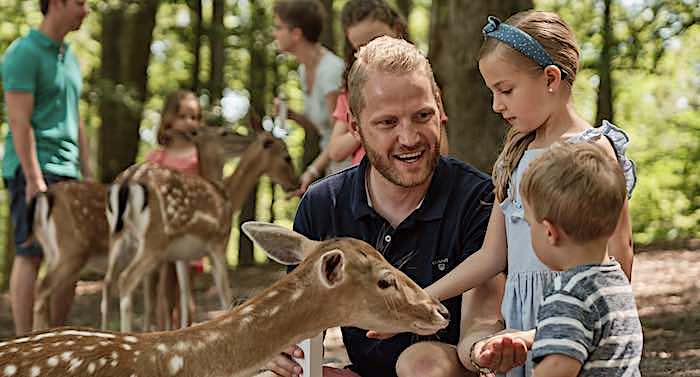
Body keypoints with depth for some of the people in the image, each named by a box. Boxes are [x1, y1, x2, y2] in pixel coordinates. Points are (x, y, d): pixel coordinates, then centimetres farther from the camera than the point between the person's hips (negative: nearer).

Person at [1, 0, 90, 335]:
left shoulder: (69, 57, 18)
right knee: (31, 254, -8)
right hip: (32, 168, -8)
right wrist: (34, 179, -18)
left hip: (66, 171, 8)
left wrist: (88, 175, 17)